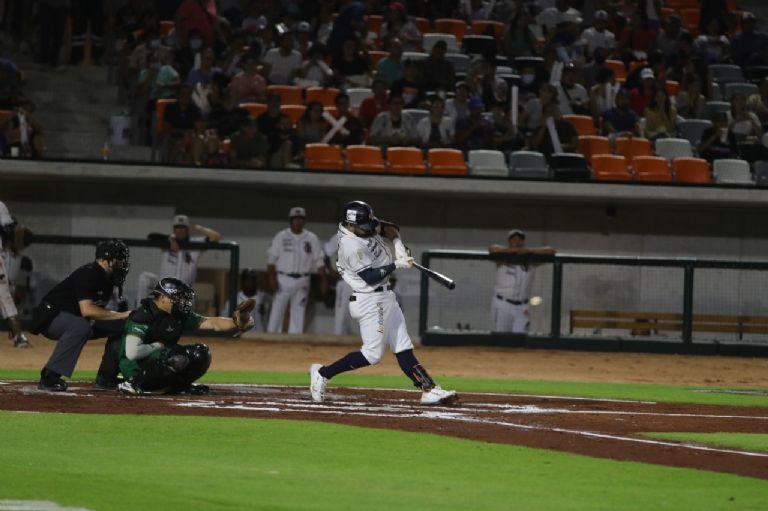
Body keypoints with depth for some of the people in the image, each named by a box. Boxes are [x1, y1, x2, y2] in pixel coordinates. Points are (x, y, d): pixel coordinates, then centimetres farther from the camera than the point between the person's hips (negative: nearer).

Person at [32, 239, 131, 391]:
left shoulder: (107, 278, 4)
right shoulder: (88, 274, -25)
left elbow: (96, 311, 10)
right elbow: (87, 310, -35)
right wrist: (121, 315, -32)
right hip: (50, 319, -10)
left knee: (121, 326, 4)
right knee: (80, 326, -40)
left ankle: (105, 377, 8)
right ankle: (49, 377, -35)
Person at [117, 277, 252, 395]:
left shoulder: (180, 315, 4)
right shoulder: (142, 316, -19)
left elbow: (211, 323, -2)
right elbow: (132, 352, -28)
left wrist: (236, 323, -18)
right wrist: (157, 346, -15)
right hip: (134, 368, -8)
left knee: (201, 353, -3)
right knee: (178, 358, -32)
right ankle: (133, 383, -19)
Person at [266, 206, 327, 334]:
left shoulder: (312, 239, 5)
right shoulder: (281, 237, 0)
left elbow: (319, 261, 5)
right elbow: (272, 258, -3)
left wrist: (323, 280, -2)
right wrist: (272, 277, -14)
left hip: (302, 281, 2)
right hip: (283, 279, -2)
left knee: (298, 312, 3)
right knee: (277, 309, -4)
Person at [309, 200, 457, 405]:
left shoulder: (366, 228, 3)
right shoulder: (352, 245, -23)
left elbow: (388, 229, 17)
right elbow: (370, 277, -24)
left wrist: (398, 245, -1)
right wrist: (396, 265, -21)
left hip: (385, 296, 10)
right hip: (370, 301, -10)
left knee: (403, 348, 7)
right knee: (372, 354, -7)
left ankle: (429, 389, 5)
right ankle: (322, 373, 3)